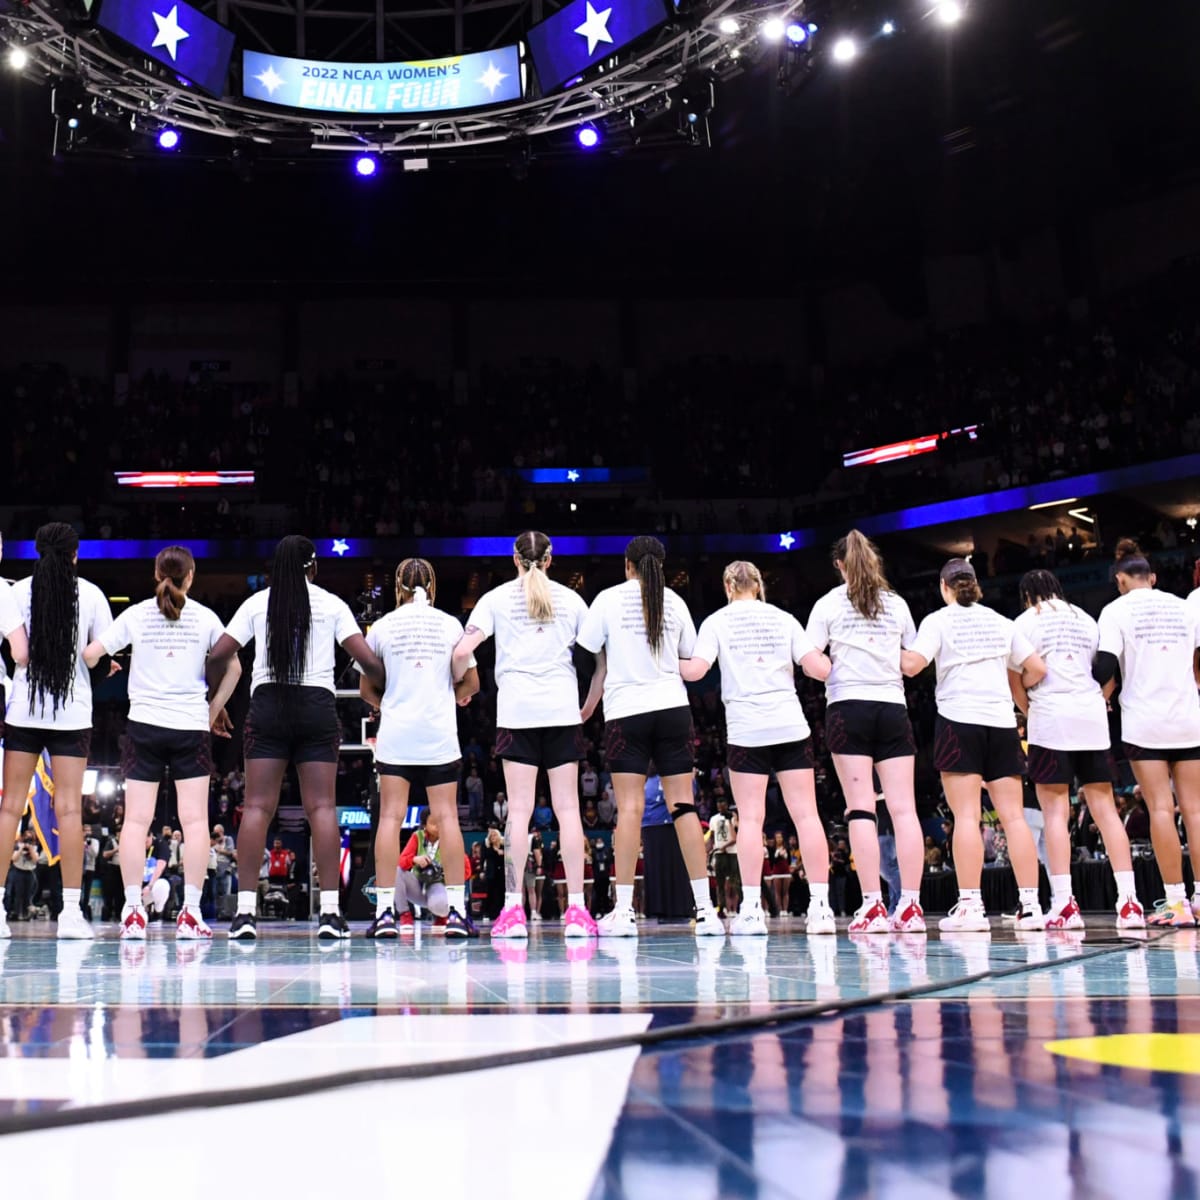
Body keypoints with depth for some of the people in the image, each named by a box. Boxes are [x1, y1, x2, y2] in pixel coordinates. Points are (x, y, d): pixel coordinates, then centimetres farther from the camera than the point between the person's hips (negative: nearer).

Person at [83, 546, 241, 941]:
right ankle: (190, 914, -4)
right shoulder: (205, 617, 2)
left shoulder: (136, 614, 2)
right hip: (191, 725, -1)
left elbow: (90, 654, 1)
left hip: (144, 723, 1)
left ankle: (132, 913, -2)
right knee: (195, 819, 1)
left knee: (136, 819, 3)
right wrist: (215, 709, 15)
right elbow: (233, 667, 3)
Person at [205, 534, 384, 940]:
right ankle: (330, 912, -5)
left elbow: (217, 656, 4)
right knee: (321, 806, -1)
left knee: (258, 805, 0)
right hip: (317, 707, -1)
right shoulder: (332, 604, 7)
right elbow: (368, 661, -1)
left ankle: (246, 910, -5)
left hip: (267, 704, 1)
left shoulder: (257, 603, 10)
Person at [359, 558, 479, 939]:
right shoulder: (450, 624, 3)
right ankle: (456, 911, 0)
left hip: (395, 734, 0)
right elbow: (471, 684, 9)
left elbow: (367, 688, 8)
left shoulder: (383, 626, 3)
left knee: (390, 817, 0)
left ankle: (385, 911, -2)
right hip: (440, 735, 0)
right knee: (446, 817, 2)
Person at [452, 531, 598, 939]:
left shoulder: (497, 598, 6)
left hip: (517, 710, -1)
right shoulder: (571, 599, 11)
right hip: (563, 710, 1)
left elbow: (462, 651, -4)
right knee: (567, 806, 2)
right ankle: (576, 910, 0)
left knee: (519, 809, -2)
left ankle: (513, 909, -4)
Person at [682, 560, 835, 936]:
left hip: (745, 729, -1)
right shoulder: (784, 619, 10)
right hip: (791, 726, 2)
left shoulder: (716, 622, 5)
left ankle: (752, 910, -3)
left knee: (750, 817, 0)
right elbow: (817, 669, 3)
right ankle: (820, 907, 0)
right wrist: (829, 657, 25)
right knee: (806, 813, 1)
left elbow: (695, 670, -6)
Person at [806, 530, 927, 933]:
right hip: (892, 707, 2)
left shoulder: (829, 604, 3)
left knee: (861, 808, -5)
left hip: (848, 707, -2)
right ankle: (911, 907, -5)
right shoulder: (897, 604, 12)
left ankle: (873, 907, -10)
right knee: (903, 808, -1)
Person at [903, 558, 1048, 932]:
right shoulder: (1000, 622, 16)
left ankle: (970, 906, -12)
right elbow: (1037, 669, 13)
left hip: (959, 720, -4)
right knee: (1013, 815, 2)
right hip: (1002, 721, 4)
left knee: (966, 816, -7)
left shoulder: (938, 621, 3)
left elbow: (912, 665, -10)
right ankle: (1031, 905, 0)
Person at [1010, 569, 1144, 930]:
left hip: (1051, 715, -4)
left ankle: (1063, 904, -9)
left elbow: (1014, 677, 1)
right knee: (1105, 808, 6)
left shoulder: (1027, 620, 3)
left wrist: (1028, 710, 14)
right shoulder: (1086, 620, 17)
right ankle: (1129, 902, 2)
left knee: (1056, 811, -3)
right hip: (1093, 716, 4)